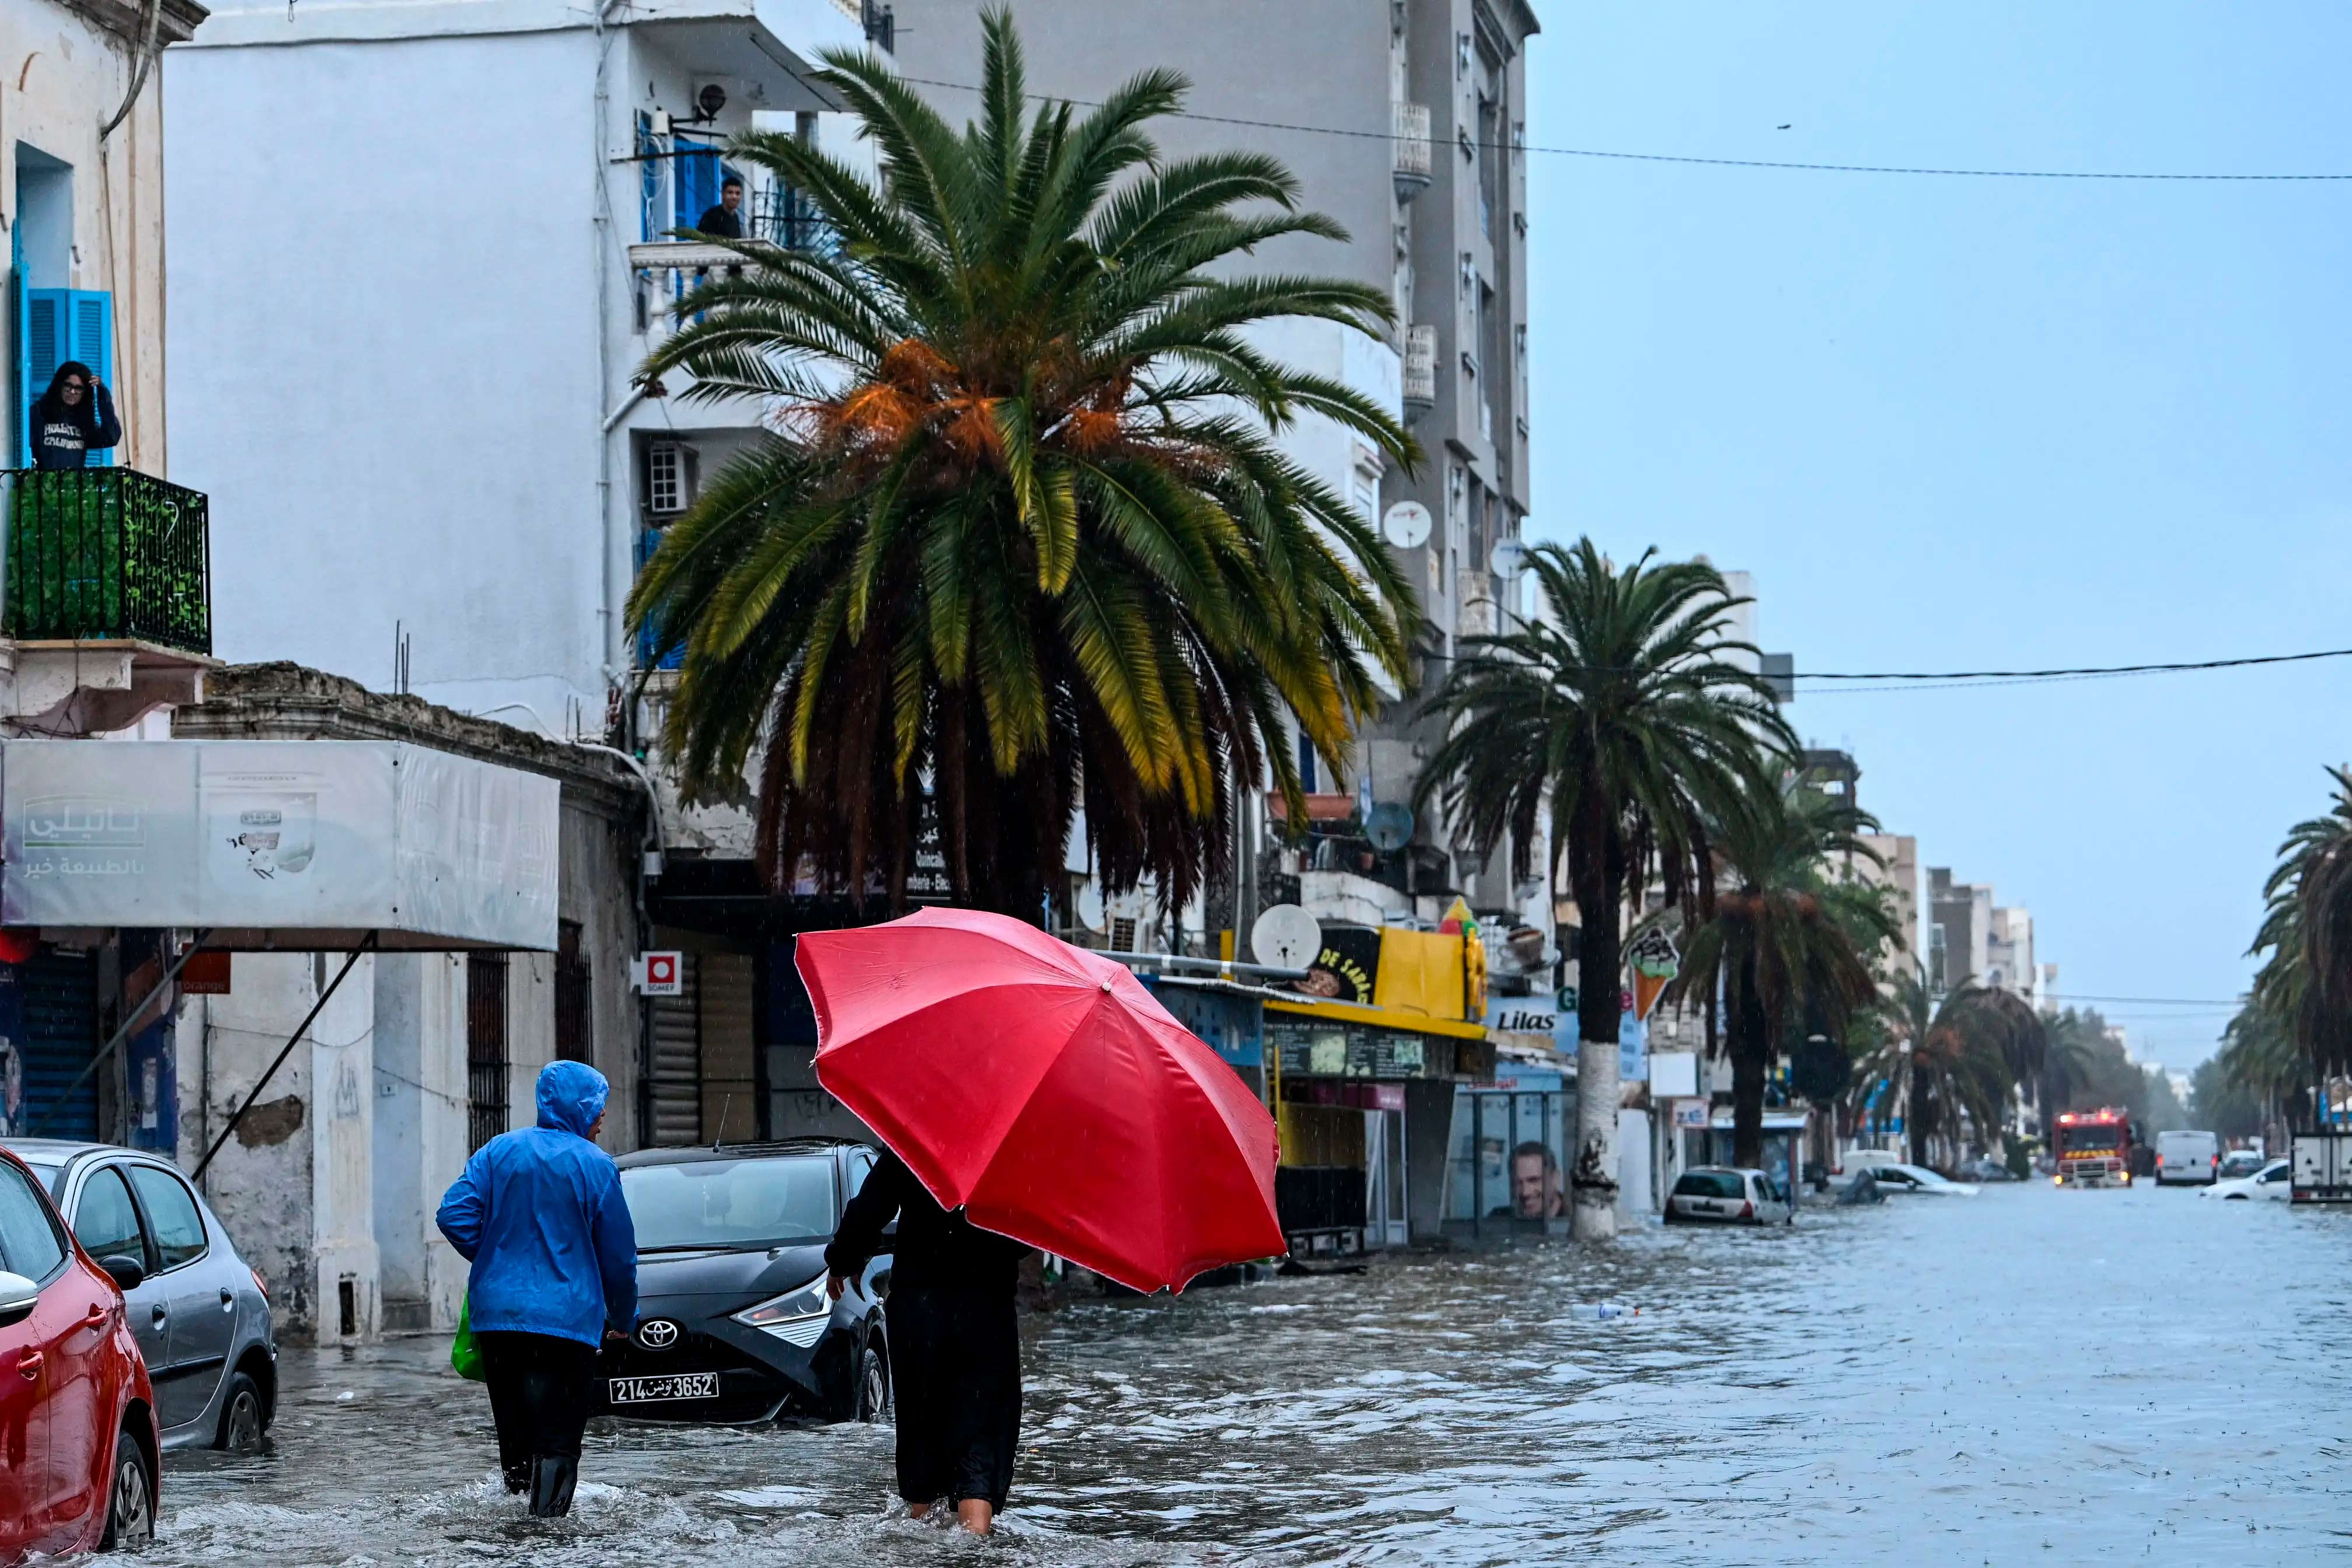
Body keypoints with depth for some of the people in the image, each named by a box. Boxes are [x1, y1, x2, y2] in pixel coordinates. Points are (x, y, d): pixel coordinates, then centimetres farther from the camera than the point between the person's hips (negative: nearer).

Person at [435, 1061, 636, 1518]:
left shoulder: (498, 1151, 7)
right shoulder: (595, 1166, -3)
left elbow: (454, 1215, -1)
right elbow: (619, 1256, 1)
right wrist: (623, 1320, 15)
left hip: (495, 1314, 4)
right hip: (568, 1319, -4)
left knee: (513, 1428, 15)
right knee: (557, 1439, -3)